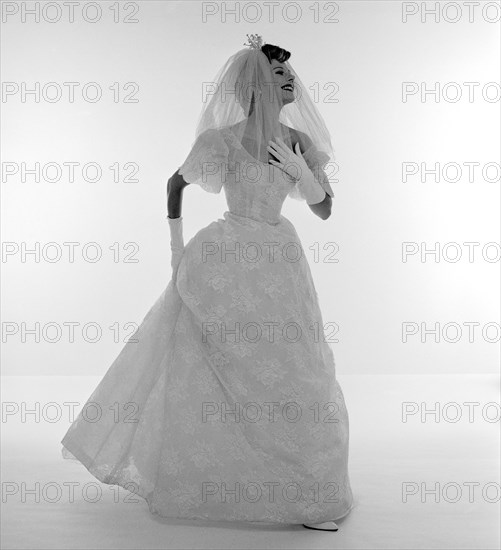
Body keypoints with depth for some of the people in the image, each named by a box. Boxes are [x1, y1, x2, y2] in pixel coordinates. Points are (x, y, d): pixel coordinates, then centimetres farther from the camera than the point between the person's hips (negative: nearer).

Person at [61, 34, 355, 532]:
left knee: (297, 379, 11)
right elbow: (176, 183, 3)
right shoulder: (224, 140, -12)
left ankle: (307, 492, 31)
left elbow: (324, 210, 4)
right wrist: (177, 245, 1)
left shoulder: (300, 141, 1)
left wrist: (302, 172, -13)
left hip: (280, 264, 5)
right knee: (198, 371, 4)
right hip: (227, 264, -5)